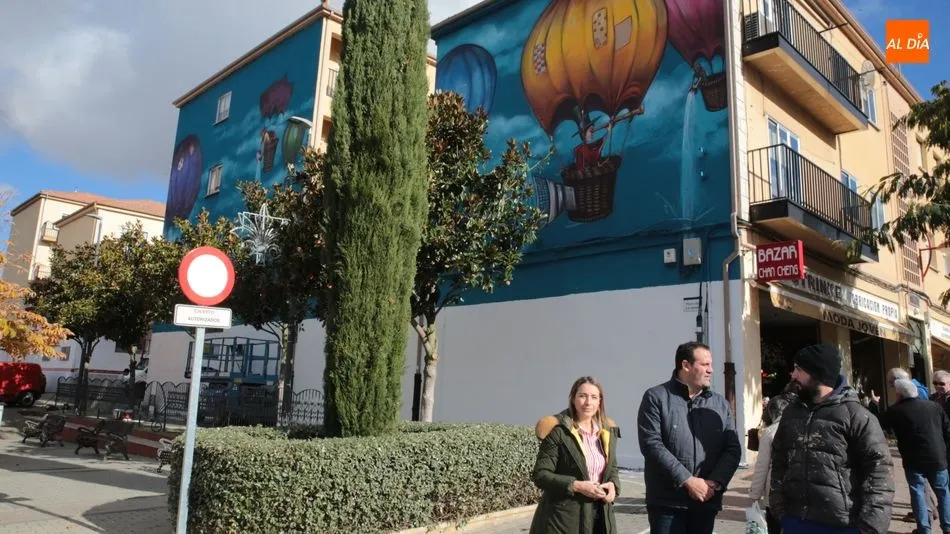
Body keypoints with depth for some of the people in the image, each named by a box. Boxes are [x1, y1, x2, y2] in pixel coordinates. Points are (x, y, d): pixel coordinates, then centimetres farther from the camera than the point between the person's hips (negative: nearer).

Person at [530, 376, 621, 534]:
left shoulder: (608, 431, 9)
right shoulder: (558, 431, -11)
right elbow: (539, 475, -11)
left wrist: (613, 484, -3)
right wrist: (576, 486, -21)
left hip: (600, 518, 6)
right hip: (564, 519, -6)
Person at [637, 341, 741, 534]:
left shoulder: (720, 403, 11)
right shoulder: (656, 397, -3)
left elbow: (733, 448, 6)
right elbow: (651, 444, -12)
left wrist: (715, 482, -10)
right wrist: (688, 480, -16)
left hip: (706, 501, 4)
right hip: (667, 502, -4)